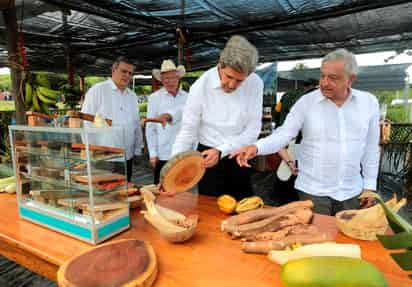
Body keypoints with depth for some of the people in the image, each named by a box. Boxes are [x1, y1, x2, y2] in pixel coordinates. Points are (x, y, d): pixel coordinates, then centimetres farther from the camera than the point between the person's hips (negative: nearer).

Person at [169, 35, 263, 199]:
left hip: (239, 158, 2)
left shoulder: (255, 84, -12)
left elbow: (252, 130, -12)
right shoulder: (200, 87, -17)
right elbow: (187, 132, -13)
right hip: (207, 157, -2)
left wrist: (220, 151, -23)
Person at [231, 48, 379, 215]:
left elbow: (371, 149, 6)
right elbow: (284, 133, -11)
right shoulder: (306, 102, -8)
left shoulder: (369, 103, 0)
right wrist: (256, 147, -28)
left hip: (351, 193, 3)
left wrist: (370, 185, 6)